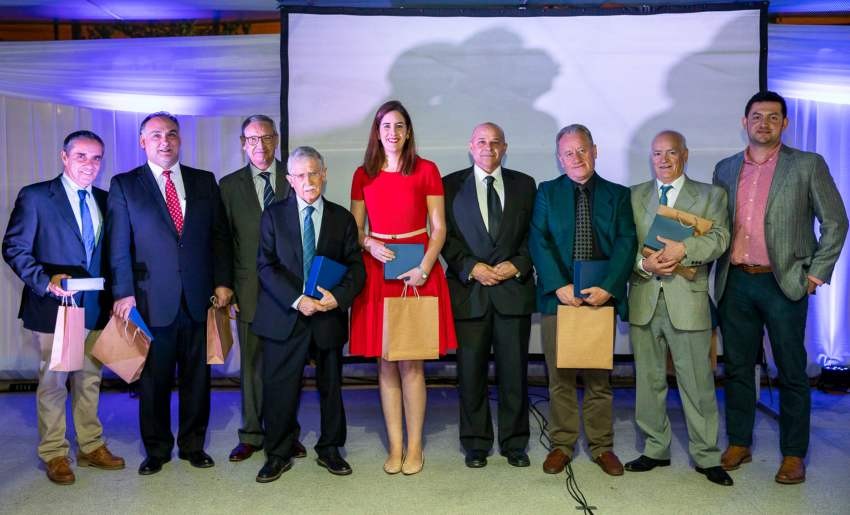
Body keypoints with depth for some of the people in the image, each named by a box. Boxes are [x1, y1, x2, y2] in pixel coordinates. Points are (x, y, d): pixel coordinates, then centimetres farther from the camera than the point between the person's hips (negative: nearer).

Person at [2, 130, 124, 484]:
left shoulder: (105, 201, 9)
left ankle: (91, 447, 26)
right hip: (54, 308, -4)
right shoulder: (35, 197, -5)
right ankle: (54, 455, 20)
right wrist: (46, 280, -20)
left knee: (89, 380, 13)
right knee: (53, 381, 6)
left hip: (95, 308, 5)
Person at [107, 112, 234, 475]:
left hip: (199, 298, 2)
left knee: (197, 377, 10)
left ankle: (193, 445, 26)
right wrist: (123, 293, -7)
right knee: (154, 380, 9)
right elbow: (118, 245, 0)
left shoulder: (204, 182, 10)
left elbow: (220, 235, 7)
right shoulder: (124, 185, 4)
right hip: (152, 299, -2)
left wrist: (222, 281, -1)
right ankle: (156, 449, 25)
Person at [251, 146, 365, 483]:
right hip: (284, 316, -1)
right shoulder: (274, 215, 2)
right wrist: (297, 300, -18)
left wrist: (338, 297, -16)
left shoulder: (342, 218, 5)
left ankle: (329, 449, 30)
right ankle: (278, 454, 21)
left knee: (331, 386, 12)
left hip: (329, 315, 2)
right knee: (279, 388, 4)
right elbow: (266, 266, -5)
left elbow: (355, 267, 2)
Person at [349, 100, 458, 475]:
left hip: (418, 272, -2)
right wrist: (369, 244, -9)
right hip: (376, 272, 3)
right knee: (385, 364, 5)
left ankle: (414, 447, 14)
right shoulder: (363, 175, 9)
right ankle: (395, 447, 17)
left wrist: (424, 268, -14)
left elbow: (439, 229, -1)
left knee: (411, 364, 0)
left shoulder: (426, 171, 1)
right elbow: (354, 230, 12)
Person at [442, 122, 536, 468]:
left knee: (514, 371, 6)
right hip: (468, 290, -1)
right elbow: (445, 236, 2)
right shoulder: (451, 185, 6)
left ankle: (514, 443, 21)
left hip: (514, 287, 1)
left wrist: (517, 265, -6)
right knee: (471, 371, 5)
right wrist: (471, 267, -10)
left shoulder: (524, 184, 11)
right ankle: (476, 444, 19)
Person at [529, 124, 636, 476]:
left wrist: (608, 288, -12)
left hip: (601, 296, 1)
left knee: (599, 377, 8)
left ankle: (601, 446, 21)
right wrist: (560, 286, -13)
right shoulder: (547, 193, 8)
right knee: (560, 377, 5)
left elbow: (626, 243, 1)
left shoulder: (617, 194, 10)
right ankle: (562, 444, 18)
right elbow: (539, 242, -2)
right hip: (559, 296, 0)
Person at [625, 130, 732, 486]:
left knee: (697, 382, 2)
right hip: (644, 299, 2)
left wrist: (683, 248, -22)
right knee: (649, 380, 10)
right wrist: (643, 263, -14)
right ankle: (656, 449, 24)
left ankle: (706, 456, 15)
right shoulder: (634, 196, 13)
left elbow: (719, 239, -6)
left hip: (687, 300, -2)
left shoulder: (710, 196, 8)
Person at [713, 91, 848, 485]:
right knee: (737, 367, 10)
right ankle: (739, 444, 23)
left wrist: (817, 273, -5)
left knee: (791, 371, 5)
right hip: (736, 283, 3)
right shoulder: (725, 169, 11)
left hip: (784, 283, -3)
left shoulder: (808, 165, 1)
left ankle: (794, 455, 17)